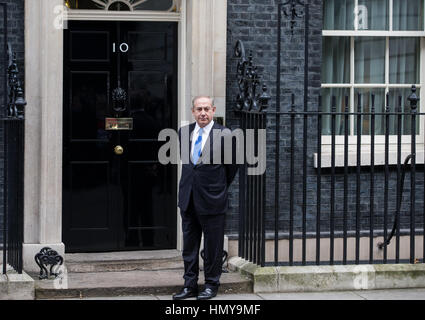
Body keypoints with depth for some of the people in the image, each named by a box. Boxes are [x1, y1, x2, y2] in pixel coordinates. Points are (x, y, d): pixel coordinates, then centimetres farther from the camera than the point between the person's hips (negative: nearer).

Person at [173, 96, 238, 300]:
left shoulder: (224, 135, -8)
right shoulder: (184, 132, 7)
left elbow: (232, 165, 2)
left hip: (212, 199, -5)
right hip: (188, 198, 5)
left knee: (213, 246, 4)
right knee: (189, 245, 10)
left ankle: (211, 285, 15)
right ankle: (190, 285, 18)